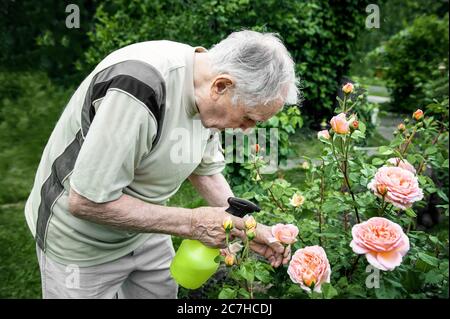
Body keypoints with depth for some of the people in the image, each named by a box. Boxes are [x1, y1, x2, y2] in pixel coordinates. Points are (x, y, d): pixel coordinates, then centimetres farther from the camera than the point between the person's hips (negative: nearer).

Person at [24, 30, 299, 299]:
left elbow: (206, 171, 3)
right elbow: (86, 202, -31)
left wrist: (248, 228, -6)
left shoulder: (208, 94, -10)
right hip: (83, 243, -6)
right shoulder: (141, 87, -35)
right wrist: (192, 224, -26)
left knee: (164, 292, 18)